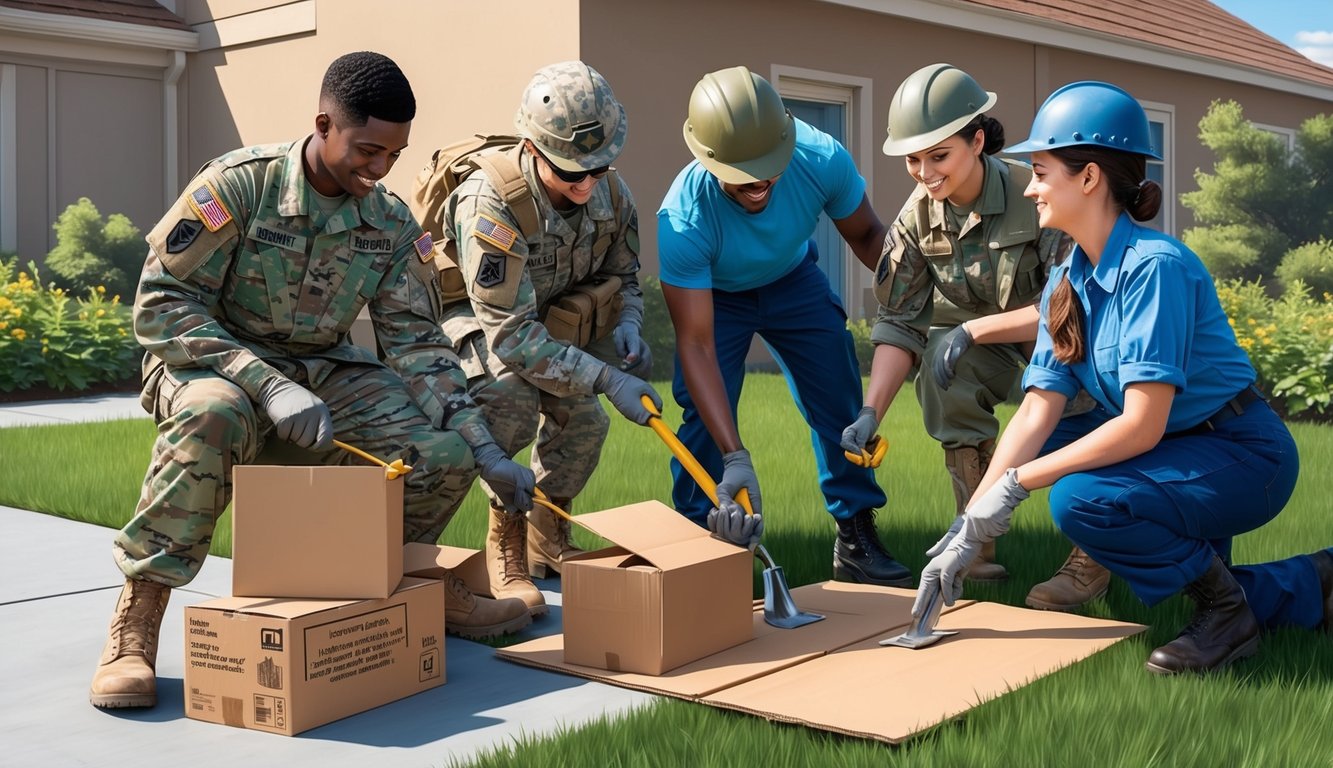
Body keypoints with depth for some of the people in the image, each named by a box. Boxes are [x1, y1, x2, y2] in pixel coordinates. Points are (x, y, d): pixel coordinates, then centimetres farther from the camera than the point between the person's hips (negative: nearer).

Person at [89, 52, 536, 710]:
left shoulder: (393, 225, -3)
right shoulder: (239, 184, -18)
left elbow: (417, 343, -1)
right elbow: (159, 306, -20)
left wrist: (487, 452, -12)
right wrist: (269, 386, -32)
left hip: (323, 372, 5)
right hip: (215, 364, -4)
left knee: (445, 453, -17)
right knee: (215, 416, -41)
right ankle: (136, 617, -26)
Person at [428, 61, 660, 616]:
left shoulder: (610, 193, -16)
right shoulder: (490, 205, -36)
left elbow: (622, 276, 3)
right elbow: (510, 334, -37)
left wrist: (627, 325, -21)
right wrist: (606, 379, -41)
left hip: (551, 315, 6)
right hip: (468, 315, -6)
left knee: (583, 418, -11)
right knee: (511, 396, -33)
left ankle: (547, 537, 14)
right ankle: (504, 546, -16)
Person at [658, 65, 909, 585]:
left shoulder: (822, 159, -33)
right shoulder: (683, 218, -39)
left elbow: (867, 236, -10)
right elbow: (696, 343, -39)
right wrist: (736, 458, -45)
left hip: (794, 280, 3)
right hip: (713, 294, -2)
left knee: (840, 397, -4)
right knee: (705, 414, -17)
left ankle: (856, 539, 11)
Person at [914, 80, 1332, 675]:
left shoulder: (1154, 266, -22)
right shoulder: (1067, 283, 3)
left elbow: (1142, 425, -27)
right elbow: (1037, 411, -3)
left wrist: (1016, 483, -23)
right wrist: (969, 531, -10)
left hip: (1247, 458, -9)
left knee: (1079, 499, -28)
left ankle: (1225, 608, -1)